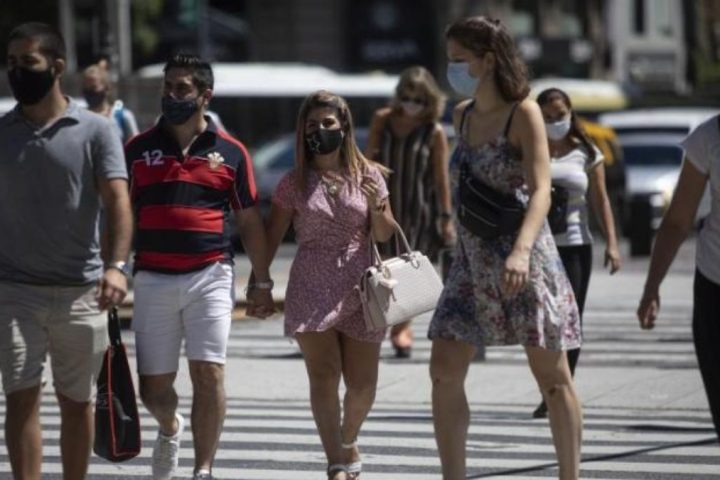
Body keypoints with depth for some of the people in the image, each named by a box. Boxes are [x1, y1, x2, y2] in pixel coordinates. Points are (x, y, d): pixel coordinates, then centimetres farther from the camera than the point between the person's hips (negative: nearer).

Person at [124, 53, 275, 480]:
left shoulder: (230, 152, 6)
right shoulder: (139, 149, 7)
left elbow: (250, 221, 9)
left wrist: (263, 282, 8)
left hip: (210, 276, -1)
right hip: (153, 280, 1)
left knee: (209, 373, -10)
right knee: (153, 385, 4)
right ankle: (170, 428, 38)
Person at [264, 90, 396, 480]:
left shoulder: (368, 175, 6)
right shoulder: (295, 183, 3)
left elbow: (384, 235, 9)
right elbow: (272, 237, 6)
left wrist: (376, 206, -10)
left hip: (359, 287, 2)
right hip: (311, 290, -1)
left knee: (362, 383, 4)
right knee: (324, 377, -13)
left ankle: (348, 443, 33)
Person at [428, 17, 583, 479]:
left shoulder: (524, 113, -11)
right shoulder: (462, 115, 10)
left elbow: (540, 191, -21)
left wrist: (521, 250, -36)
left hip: (523, 262, -7)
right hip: (473, 260, 7)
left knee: (552, 377, 1)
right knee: (444, 371, -2)